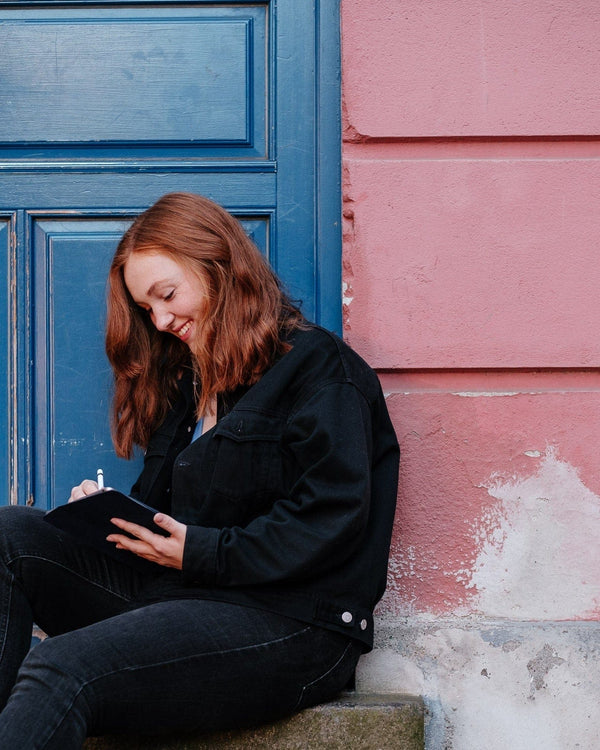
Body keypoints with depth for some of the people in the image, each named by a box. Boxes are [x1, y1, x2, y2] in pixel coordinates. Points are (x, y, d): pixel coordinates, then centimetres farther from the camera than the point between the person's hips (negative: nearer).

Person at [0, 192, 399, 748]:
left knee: (60, 671, -31)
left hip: (294, 626, -8)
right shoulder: (191, 380, 24)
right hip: (184, 594, 8)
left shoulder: (318, 368, -2)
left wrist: (203, 552, -17)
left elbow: (332, 520, -13)